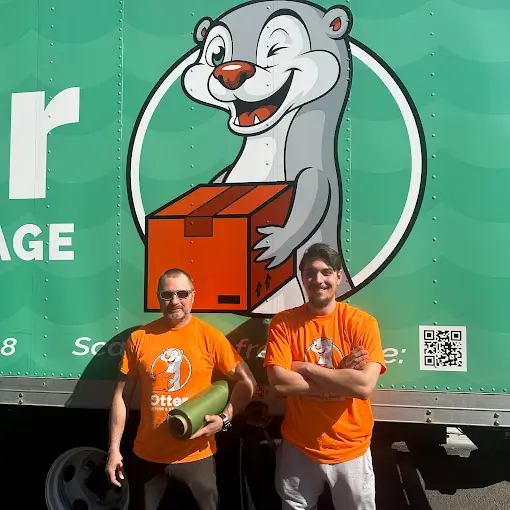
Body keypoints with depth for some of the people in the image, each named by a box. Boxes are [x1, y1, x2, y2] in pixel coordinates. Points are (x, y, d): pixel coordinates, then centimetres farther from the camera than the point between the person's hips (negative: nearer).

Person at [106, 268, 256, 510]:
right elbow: (122, 396, 1)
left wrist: (224, 419, -16)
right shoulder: (139, 338, -4)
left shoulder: (210, 337, -10)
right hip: (147, 456, 2)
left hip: (196, 456, -1)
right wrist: (114, 448, 0)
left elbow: (246, 383, -3)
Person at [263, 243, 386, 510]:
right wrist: (341, 376, -19)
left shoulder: (362, 322, -12)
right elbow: (278, 382, -18)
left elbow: (364, 386, -23)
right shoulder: (283, 322, -8)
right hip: (298, 447, 1)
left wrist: (304, 367, -19)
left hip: (351, 450, -1)